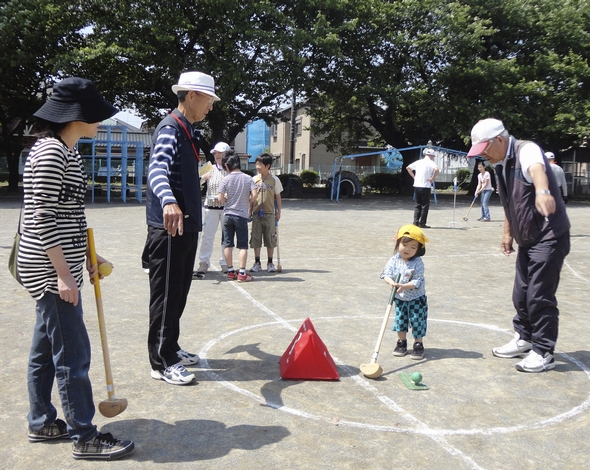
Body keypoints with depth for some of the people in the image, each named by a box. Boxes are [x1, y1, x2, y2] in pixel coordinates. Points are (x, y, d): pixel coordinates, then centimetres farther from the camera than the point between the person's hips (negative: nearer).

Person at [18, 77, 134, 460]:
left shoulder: (69, 151, 13)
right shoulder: (51, 152, -16)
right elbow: (43, 218, -21)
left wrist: (89, 256, 18)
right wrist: (64, 274, -22)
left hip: (59, 265, 10)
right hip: (49, 268, -10)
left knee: (46, 347, 17)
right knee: (73, 352, -5)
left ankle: (42, 423, 30)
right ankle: (85, 437, 5)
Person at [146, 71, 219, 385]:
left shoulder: (189, 132, 17)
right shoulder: (170, 129, -14)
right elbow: (157, 170, -33)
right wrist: (169, 202, -52)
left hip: (187, 225, 10)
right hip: (169, 227, -10)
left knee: (179, 293, 17)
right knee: (166, 295, -2)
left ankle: (171, 349, 30)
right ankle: (162, 363, 8)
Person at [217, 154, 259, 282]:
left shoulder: (226, 179, -5)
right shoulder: (248, 178, -3)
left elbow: (220, 199, -10)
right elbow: (254, 195, -11)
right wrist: (247, 203, 6)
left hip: (228, 215, 1)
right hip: (242, 215, -1)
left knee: (228, 244, 10)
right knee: (243, 245, 2)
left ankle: (230, 271, 14)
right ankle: (242, 273, -2)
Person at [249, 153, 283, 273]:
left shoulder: (274, 180, 0)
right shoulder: (254, 179, 4)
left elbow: (277, 197, 5)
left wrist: (278, 212, 3)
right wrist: (249, 212, 5)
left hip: (270, 214, -2)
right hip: (256, 214, 2)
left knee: (270, 239, 4)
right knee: (255, 239, 4)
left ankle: (270, 263, 14)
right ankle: (257, 263, 14)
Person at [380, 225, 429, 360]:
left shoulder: (417, 263, -18)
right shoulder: (394, 260, -7)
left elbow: (417, 282, -23)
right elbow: (386, 274, -11)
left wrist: (404, 286, -37)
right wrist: (391, 282, -33)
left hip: (416, 299, -3)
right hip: (400, 298, 4)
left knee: (417, 322, 2)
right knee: (400, 321, 13)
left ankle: (418, 345, 17)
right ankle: (401, 343, 28)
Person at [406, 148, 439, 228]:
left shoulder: (418, 162, 11)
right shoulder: (430, 163, -6)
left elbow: (408, 167, 14)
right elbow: (436, 169, -25)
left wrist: (414, 176, 11)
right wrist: (432, 178, -14)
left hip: (416, 186, 6)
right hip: (425, 186, -6)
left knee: (418, 205, 14)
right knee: (425, 205, 3)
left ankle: (415, 222, 9)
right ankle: (422, 223, 3)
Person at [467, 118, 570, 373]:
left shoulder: (526, 151, -19)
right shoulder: (500, 165, 9)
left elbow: (537, 170, -44)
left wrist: (542, 192, -64)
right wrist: (508, 233, 19)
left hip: (549, 236, -9)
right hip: (527, 239, 9)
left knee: (540, 296, -5)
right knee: (521, 294, 15)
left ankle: (543, 353, 9)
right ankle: (523, 340, 32)